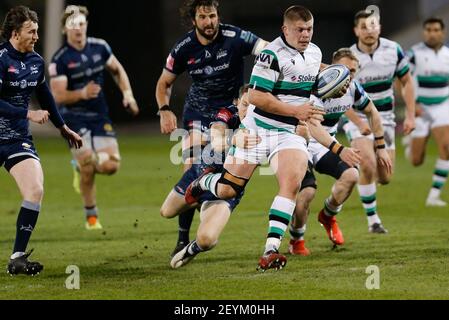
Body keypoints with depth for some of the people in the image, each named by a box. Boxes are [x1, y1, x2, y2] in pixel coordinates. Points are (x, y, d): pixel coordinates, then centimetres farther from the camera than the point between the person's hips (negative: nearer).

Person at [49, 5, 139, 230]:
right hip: (74, 118, -4)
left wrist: (127, 94, 4)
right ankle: (91, 215, 5)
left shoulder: (100, 47, 1)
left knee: (110, 165, -8)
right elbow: (58, 96, -18)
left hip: (99, 116, 4)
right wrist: (82, 93, -35)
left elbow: (117, 70, 17)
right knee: (87, 165, -13)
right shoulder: (60, 60, -13)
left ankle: (84, 165, 27)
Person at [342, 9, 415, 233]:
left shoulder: (393, 50, -6)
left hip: (385, 119, 3)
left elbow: (406, 81, 6)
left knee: (385, 177, 1)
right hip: (359, 119, -3)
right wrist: (360, 123, -24)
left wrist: (410, 116, -1)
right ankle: (372, 220, -11)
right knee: (369, 165, -26)